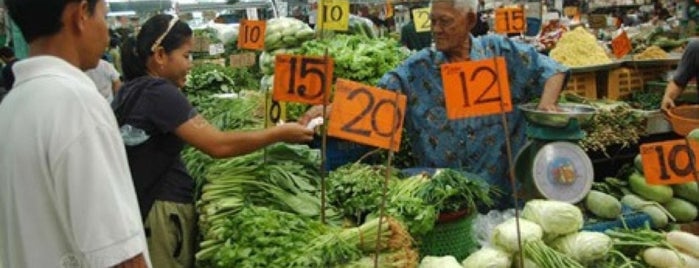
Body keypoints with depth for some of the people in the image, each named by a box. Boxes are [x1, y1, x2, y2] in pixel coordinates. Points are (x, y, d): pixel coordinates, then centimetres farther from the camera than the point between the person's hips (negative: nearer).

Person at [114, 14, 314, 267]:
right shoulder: (159, 92, -20)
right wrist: (280, 133, -19)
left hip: (135, 204, 9)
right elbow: (218, 145, -27)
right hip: (161, 210, -9)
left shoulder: (130, 90, 8)